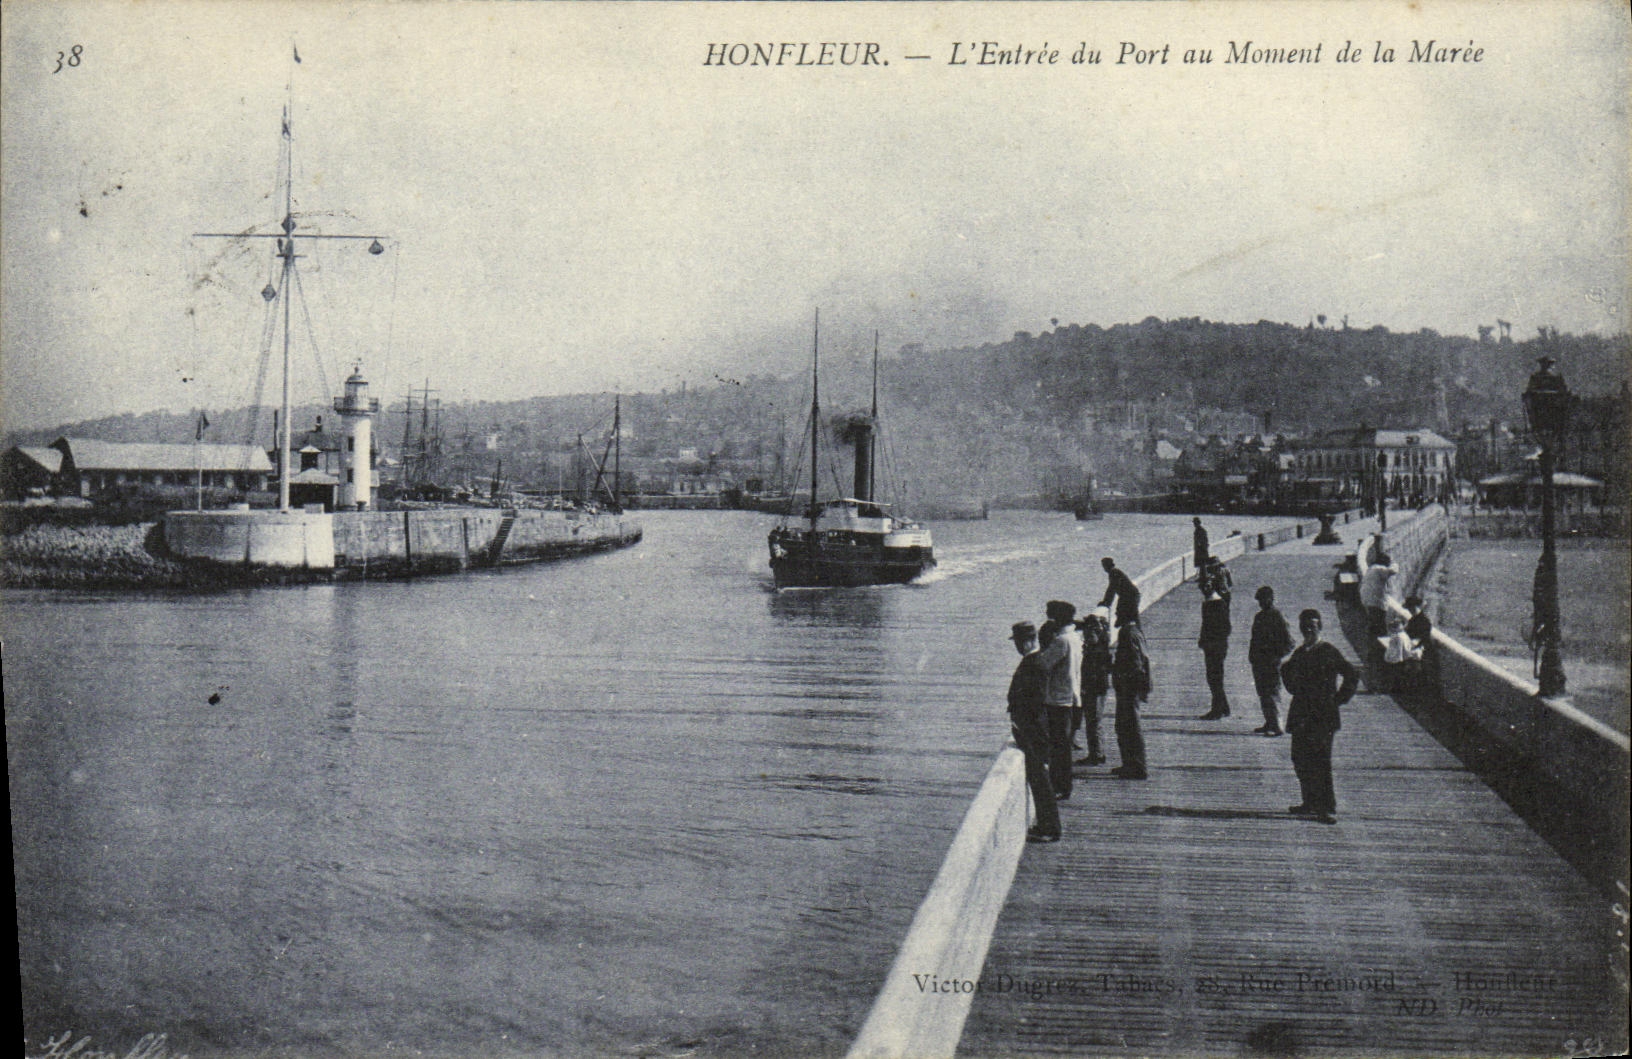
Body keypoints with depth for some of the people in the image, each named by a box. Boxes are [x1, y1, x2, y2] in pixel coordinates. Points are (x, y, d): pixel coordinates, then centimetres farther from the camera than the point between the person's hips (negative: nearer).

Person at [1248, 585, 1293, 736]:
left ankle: (1276, 726, -7)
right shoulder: (1259, 617, 14)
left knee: (1272, 694, -8)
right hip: (1258, 661, 8)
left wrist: (1276, 656, -16)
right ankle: (1269, 723, 20)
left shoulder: (1278, 618, -9)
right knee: (1262, 694, 12)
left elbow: (1289, 644, -9)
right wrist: (1252, 656, 14)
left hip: (1271, 663, -8)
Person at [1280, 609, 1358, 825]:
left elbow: (1352, 676, -5)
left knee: (1320, 762, -10)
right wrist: (1292, 689, 20)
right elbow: (1287, 671, 33)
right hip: (1301, 716, 7)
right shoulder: (1300, 653, 13)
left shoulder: (1329, 652, -6)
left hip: (1323, 717, -7)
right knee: (1300, 761, 9)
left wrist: (1338, 700, -6)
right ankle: (1310, 803, 21)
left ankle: (1327, 809, -5)